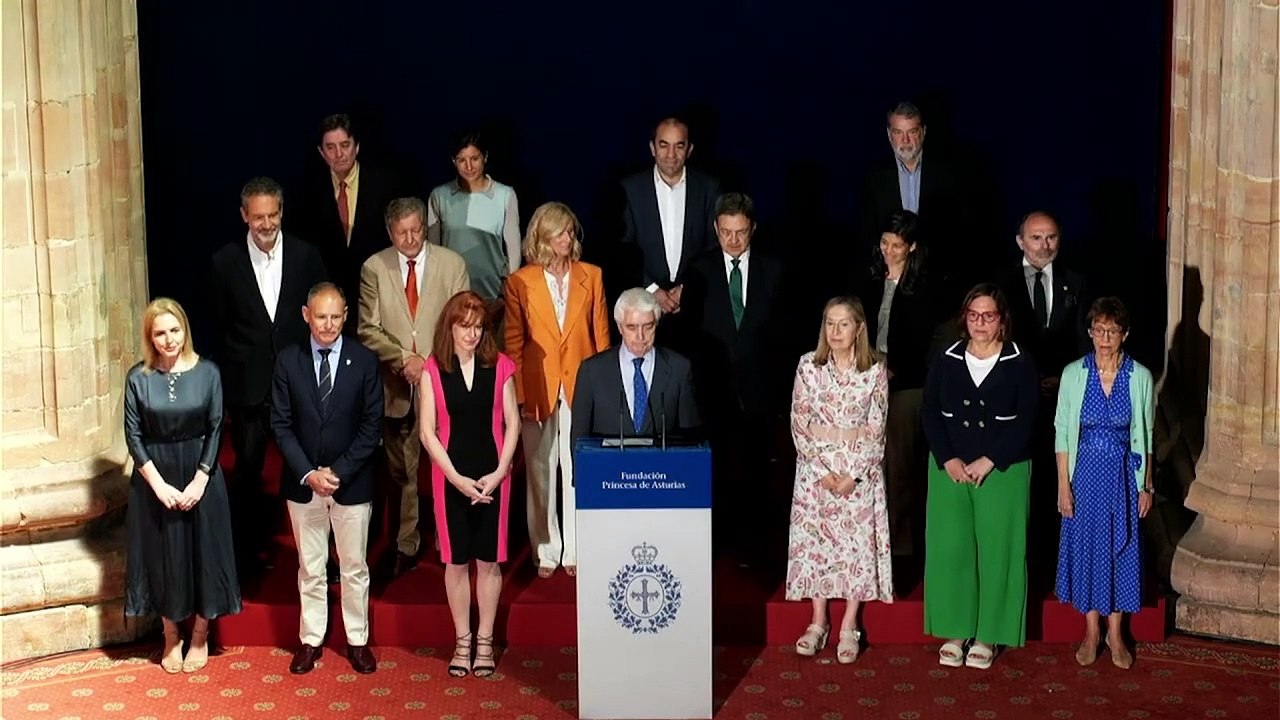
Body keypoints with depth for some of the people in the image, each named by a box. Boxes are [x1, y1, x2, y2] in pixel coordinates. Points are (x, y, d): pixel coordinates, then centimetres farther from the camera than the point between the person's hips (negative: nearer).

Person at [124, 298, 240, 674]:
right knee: (163, 556, 8)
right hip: (155, 480, 0)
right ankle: (171, 637, 24)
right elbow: (133, 436, -5)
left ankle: (200, 636, 24)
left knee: (203, 552, 6)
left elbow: (215, 430, -4)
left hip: (200, 476, 0)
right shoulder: (138, 377, -5)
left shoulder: (207, 372, -6)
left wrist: (200, 481, -12)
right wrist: (159, 484, -12)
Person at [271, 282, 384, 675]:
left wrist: (339, 472, -13)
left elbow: (371, 426, -6)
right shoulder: (288, 361, -3)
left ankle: (358, 640, 22)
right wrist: (308, 474, -12)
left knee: (354, 567, 10)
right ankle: (311, 640, 23)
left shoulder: (365, 361, -6)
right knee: (310, 568, 12)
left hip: (352, 482, -1)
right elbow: (281, 425, -3)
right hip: (303, 482, 1)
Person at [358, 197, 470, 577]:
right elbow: (368, 330, 0)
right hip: (397, 386, 1)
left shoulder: (452, 264, 2)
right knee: (402, 472, 7)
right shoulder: (374, 269, 3)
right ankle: (406, 547, 16)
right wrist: (404, 359, -13)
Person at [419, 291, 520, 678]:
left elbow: (512, 423, 1)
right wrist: (456, 478, -10)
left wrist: (499, 473, -8)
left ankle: (485, 641, 17)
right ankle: (462, 641, 18)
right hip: (451, 477, 0)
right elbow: (428, 432, -3)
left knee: (489, 559, 6)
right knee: (456, 560, 7)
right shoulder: (432, 371, -2)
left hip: (493, 476, 1)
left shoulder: (499, 366, 0)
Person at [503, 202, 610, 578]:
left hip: (581, 387, 1)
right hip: (538, 388, -1)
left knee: (579, 472, 2)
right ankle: (546, 552, 13)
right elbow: (513, 342, 2)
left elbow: (601, 334, 8)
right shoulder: (520, 282, 1)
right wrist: (519, 393, -5)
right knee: (540, 473, 5)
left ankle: (576, 551, 12)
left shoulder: (590, 276, 6)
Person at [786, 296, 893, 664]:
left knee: (858, 542, -1)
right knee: (814, 540, 2)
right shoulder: (809, 366, 0)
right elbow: (799, 422, -2)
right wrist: (823, 471, -9)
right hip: (816, 467, 1)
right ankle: (818, 623, 12)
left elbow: (876, 429, -3)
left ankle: (849, 628, 6)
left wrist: (854, 475, -11)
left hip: (861, 470, -1)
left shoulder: (875, 370, -2)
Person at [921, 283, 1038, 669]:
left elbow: (1025, 422, -7)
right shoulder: (946, 361, 4)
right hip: (950, 469, 2)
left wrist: (988, 462, -13)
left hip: (1003, 472, -2)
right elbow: (930, 414, 2)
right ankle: (955, 632, 11)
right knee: (950, 547, 0)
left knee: (996, 549, 0)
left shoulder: (1020, 364, -3)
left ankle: (987, 636, 10)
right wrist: (949, 460, -10)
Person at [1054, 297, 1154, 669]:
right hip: (1086, 472, 0)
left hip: (1124, 474, 0)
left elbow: (1145, 436, 2)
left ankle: (1115, 634, 21)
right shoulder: (1074, 374, -6)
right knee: (1086, 545, 7)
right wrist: (1064, 485, -5)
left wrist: (1146, 485, 2)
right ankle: (1091, 632, 22)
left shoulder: (1140, 377, -5)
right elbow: (1063, 433, -3)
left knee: (1122, 548, 7)